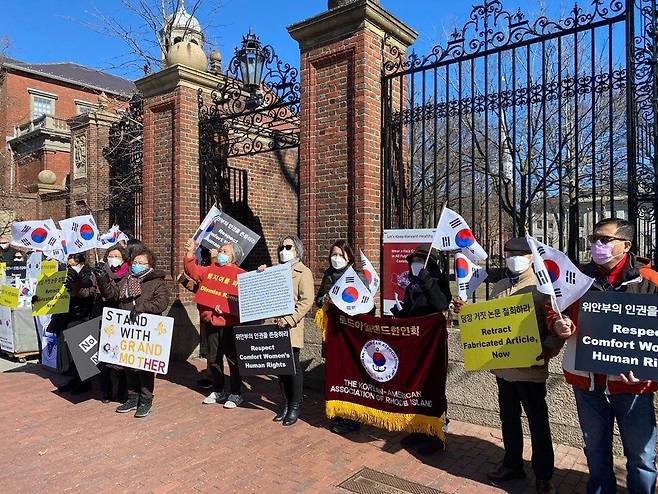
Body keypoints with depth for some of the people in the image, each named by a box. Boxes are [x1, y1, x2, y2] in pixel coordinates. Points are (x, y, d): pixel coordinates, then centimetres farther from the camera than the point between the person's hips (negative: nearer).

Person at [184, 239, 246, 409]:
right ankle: (218, 391, 30)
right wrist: (190, 252, 7)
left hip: (229, 323, -6)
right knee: (213, 359, 15)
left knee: (233, 359, 2)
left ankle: (235, 394, 14)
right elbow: (193, 271, 18)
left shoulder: (240, 274, -6)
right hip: (211, 323, 6)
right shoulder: (209, 270, 14)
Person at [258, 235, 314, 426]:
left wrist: (290, 319, -20)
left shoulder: (303, 272, 0)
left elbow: (306, 301, -10)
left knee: (293, 366, 1)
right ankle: (286, 404, 24)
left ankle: (295, 406, 15)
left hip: (292, 326, -6)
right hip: (277, 324, 6)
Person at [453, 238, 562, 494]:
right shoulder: (499, 286, 10)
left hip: (530, 368, -6)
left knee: (538, 423, 9)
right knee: (509, 418, 19)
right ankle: (512, 465, 37)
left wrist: (548, 349, -27)